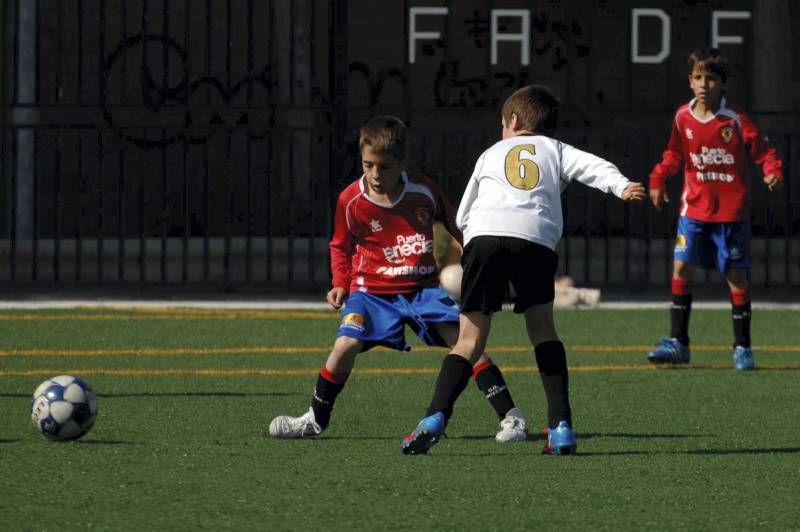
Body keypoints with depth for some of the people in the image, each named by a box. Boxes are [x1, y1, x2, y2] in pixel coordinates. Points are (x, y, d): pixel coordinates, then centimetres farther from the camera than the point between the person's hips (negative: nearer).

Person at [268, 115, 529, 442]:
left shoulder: (423, 192, -8)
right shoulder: (351, 201, -9)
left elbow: (454, 228, 11)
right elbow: (341, 247, 10)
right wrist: (341, 284, -4)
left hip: (423, 287, 0)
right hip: (372, 289, 0)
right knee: (346, 344, -20)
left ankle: (510, 416, -6)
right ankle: (315, 420, 2)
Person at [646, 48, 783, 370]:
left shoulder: (735, 120, -9)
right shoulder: (683, 118, 1)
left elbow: (763, 149, -5)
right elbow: (674, 155, 15)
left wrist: (772, 172, -23)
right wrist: (658, 179, 2)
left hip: (732, 211, -3)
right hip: (694, 209, 3)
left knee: (736, 276, 1)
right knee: (681, 268, -7)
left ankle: (742, 348, 10)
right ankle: (678, 343, -1)